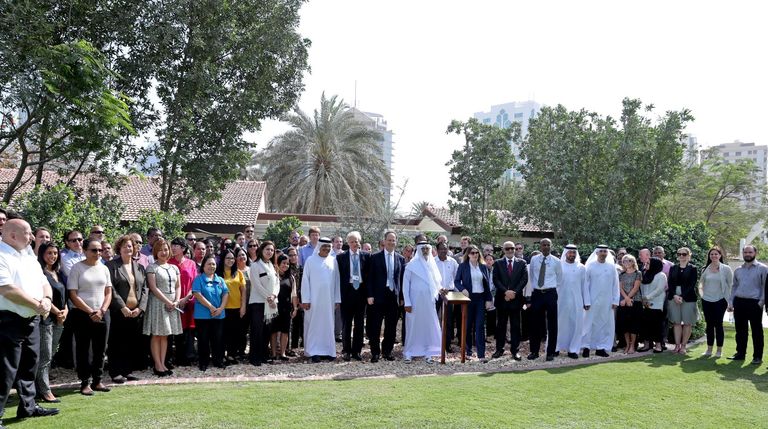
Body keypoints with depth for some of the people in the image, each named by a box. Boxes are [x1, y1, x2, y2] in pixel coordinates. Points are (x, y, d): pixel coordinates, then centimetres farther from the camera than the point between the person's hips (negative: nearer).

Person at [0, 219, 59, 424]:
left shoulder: (29, 258, 15)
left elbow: (44, 283, 15)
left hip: (32, 320, 9)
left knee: (29, 366, 17)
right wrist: (37, 305, -16)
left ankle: (28, 406, 28)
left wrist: (46, 300, -8)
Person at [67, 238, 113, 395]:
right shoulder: (77, 268, -4)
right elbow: (73, 295, -8)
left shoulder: (103, 268, 9)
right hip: (82, 314, -4)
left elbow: (108, 292, 10)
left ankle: (97, 380, 17)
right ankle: (85, 383, 8)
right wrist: (90, 312, -12)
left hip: (101, 315, 4)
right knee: (83, 349, 1)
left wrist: (102, 310, -6)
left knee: (100, 349, 7)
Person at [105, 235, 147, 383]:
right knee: (118, 342, -1)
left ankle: (127, 371, 14)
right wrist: (122, 307, -14)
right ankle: (116, 372, 6)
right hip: (119, 312, -4)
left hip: (136, 311, 4)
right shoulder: (112, 266, 1)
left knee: (133, 342, 5)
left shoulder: (139, 267, 15)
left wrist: (140, 307, -3)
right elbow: (111, 289, -8)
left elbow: (144, 289, 10)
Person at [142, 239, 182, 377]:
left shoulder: (174, 268, 15)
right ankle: (158, 365, -1)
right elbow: (153, 287, -11)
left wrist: (176, 301, -4)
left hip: (172, 305, 5)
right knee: (156, 335, -3)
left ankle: (162, 364, 10)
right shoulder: (152, 267, -2)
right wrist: (167, 301, -15)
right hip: (158, 303, -5)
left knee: (165, 335, 7)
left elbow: (178, 286, 13)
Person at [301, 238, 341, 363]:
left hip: (329, 299, 3)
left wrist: (337, 299, 3)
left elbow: (336, 280, 8)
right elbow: (305, 280, -4)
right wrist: (305, 300, -9)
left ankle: (327, 350, 14)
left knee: (328, 324, 7)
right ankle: (314, 352, 4)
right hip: (314, 299, -3)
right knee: (314, 324, 1)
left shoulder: (333, 261, 6)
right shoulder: (310, 260, -2)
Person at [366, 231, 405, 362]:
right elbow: (370, 277, -2)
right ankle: (375, 352, 11)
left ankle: (388, 350, 20)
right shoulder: (375, 257, 0)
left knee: (391, 326, 9)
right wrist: (370, 295, -8)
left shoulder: (401, 259, 8)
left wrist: (401, 296, 4)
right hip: (378, 296, -3)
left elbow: (402, 278, 9)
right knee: (375, 326, 2)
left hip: (394, 296, 3)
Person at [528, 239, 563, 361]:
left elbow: (560, 279, 11)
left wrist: (553, 289, 8)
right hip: (536, 293, 1)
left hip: (550, 294, -1)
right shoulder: (534, 260, 3)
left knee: (552, 324, 2)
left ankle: (551, 352, 11)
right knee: (535, 323, 5)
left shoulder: (556, 261, -1)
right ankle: (534, 351, 15)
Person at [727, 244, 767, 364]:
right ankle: (740, 353, 19)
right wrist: (731, 303, 11)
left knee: (756, 331, 1)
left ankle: (757, 356, 8)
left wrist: (762, 301, -12)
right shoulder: (738, 270, 15)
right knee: (740, 330, 10)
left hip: (754, 303, -5)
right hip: (739, 303, 5)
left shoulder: (762, 268, -1)